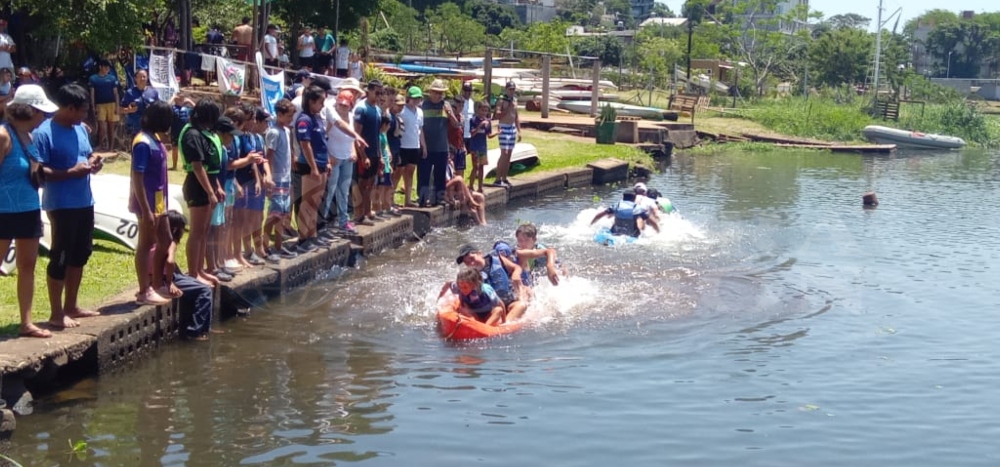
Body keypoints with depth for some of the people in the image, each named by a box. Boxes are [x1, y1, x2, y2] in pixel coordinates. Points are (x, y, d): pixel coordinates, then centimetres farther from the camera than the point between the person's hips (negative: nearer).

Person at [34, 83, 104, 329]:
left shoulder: (80, 129, 9)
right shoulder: (44, 132, -15)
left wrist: (93, 162, -1)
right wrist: (71, 172, -25)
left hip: (84, 202, 8)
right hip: (61, 205, -8)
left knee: (80, 254, 16)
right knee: (61, 257, -1)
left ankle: (71, 306, 29)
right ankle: (56, 313, 8)